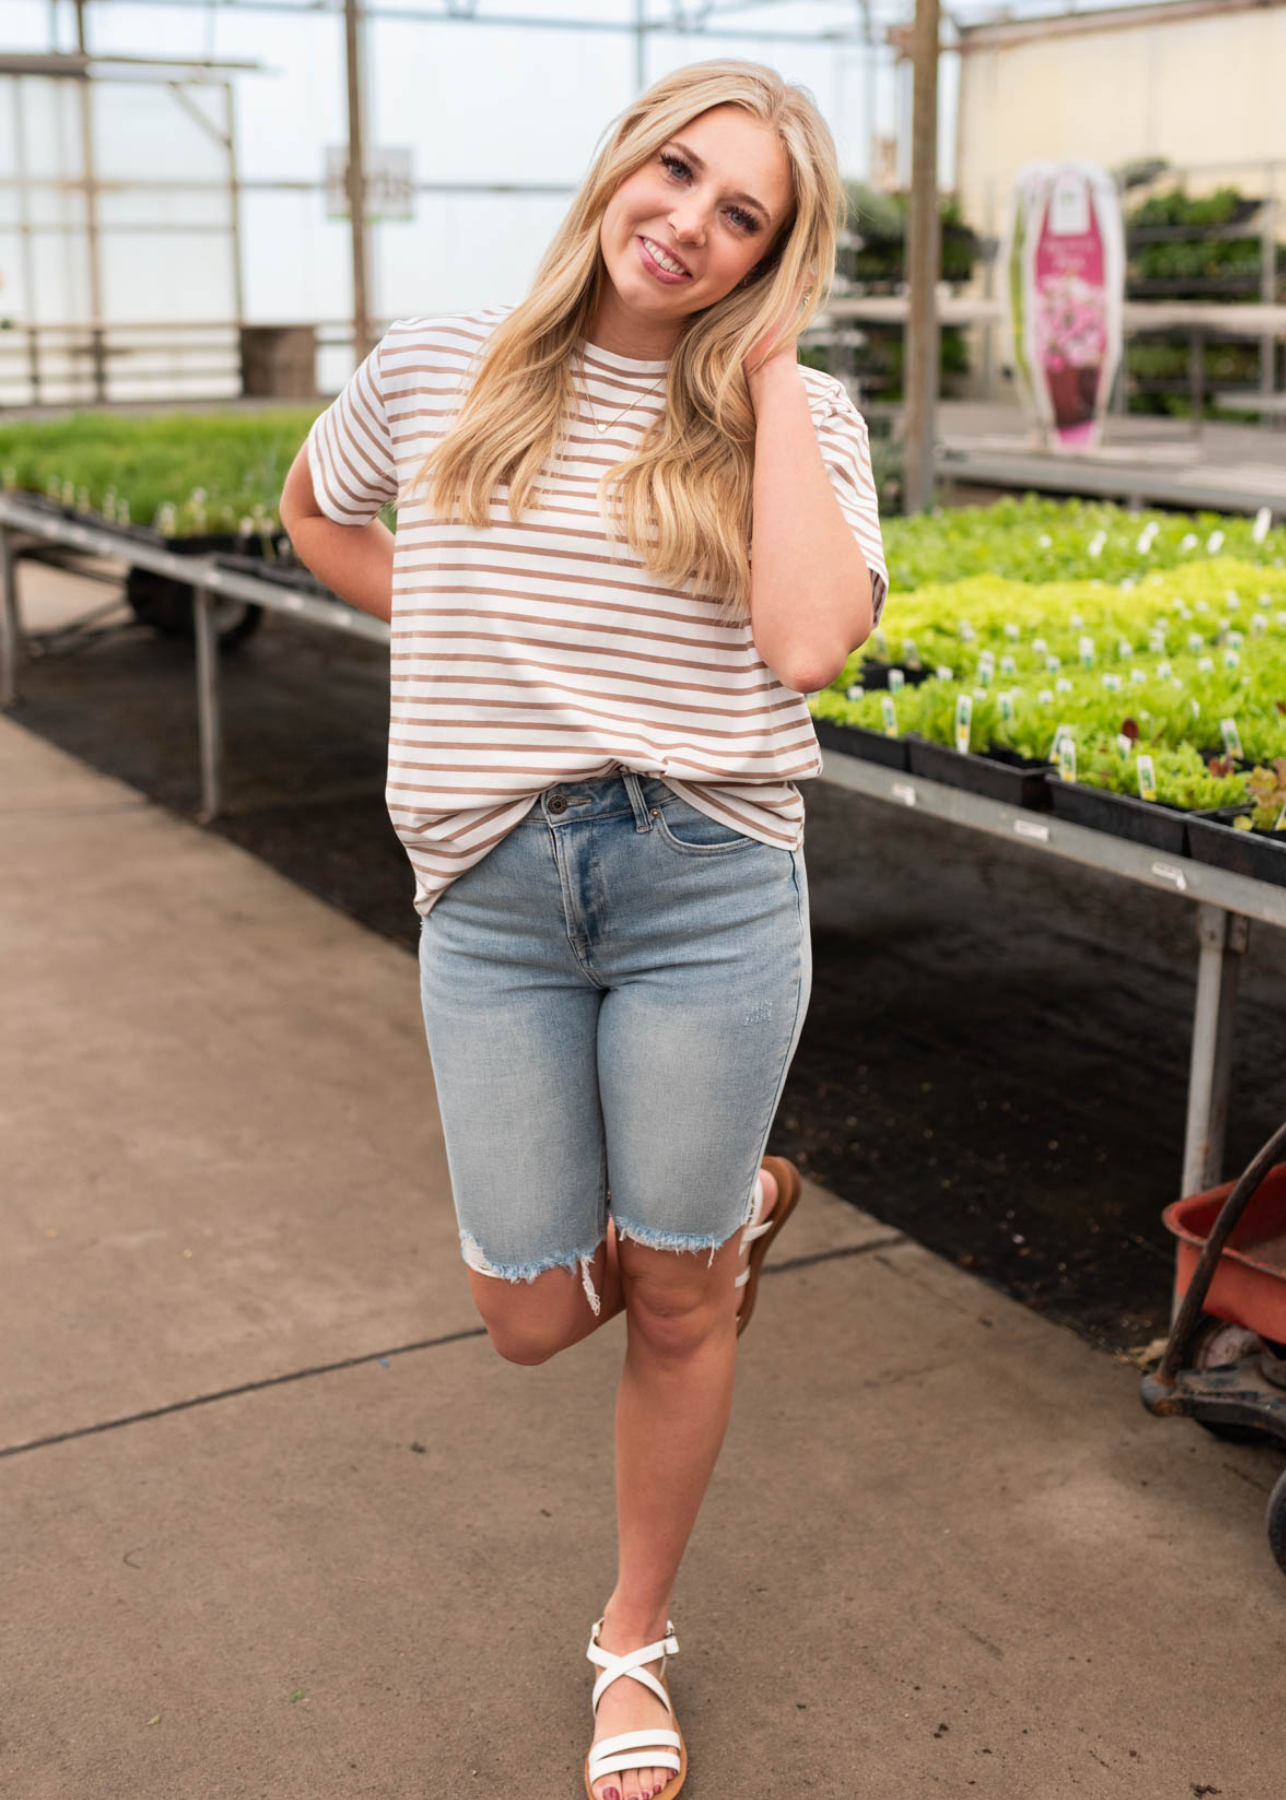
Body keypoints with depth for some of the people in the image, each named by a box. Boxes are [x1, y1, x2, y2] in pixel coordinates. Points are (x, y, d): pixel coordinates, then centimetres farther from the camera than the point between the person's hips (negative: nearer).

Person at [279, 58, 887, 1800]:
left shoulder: (798, 419, -2)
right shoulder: (437, 368, 4)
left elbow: (808, 646, -19)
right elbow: (315, 512, 23)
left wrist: (765, 378, -13)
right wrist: (465, 636, 7)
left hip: (708, 887, -2)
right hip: (493, 896, 2)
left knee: (672, 1306, 10)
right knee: (534, 1317, 7)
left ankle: (637, 1639, 36)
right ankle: (737, 1199, 41)